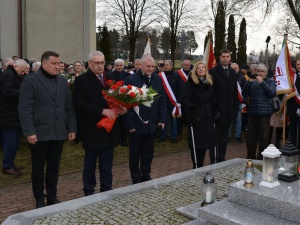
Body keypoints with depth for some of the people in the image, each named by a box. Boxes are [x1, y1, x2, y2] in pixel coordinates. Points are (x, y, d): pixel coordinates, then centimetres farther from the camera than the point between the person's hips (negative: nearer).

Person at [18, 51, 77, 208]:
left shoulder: (63, 81, 10)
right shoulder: (30, 80, -6)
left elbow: (69, 106, 11)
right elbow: (25, 108, -11)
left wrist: (72, 128, 5)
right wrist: (29, 132, -17)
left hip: (58, 132, 5)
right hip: (39, 132, -4)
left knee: (54, 166, 13)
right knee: (38, 167, 8)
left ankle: (52, 197, 27)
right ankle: (39, 199, 22)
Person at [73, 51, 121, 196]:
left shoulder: (110, 78, 11)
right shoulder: (82, 80, -6)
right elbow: (79, 104, -16)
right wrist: (102, 111, -21)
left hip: (109, 130, 5)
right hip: (92, 131, -5)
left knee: (107, 166, 13)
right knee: (90, 165, 10)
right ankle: (89, 194, 24)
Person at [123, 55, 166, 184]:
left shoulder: (158, 79, 5)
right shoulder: (131, 80, -9)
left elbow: (162, 100, 8)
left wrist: (162, 119, 1)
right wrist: (129, 124, -13)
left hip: (152, 124, 4)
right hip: (136, 125, -4)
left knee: (148, 154, 14)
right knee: (135, 154, 10)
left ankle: (146, 177, 29)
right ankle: (136, 180, 24)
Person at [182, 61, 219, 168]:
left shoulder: (209, 82, 12)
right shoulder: (190, 82, -6)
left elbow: (213, 99, 17)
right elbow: (185, 99, -13)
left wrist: (216, 111, 6)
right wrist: (193, 112, -20)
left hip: (207, 116, 5)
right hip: (195, 116, -5)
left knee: (206, 141, 7)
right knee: (196, 143, -2)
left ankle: (200, 166, 19)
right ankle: (196, 167, 10)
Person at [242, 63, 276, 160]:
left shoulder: (270, 81, 6)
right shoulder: (252, 82, 13)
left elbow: (273, 93, -11)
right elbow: (245, 95, 4)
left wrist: (262, 82, -13)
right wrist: (249, 82, -7)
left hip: (264, 113, -3)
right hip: (252, 112, 3)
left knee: (263, 138, 1)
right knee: (250, 137, 7)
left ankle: (261, 158, 13)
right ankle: (250, 157, 20)